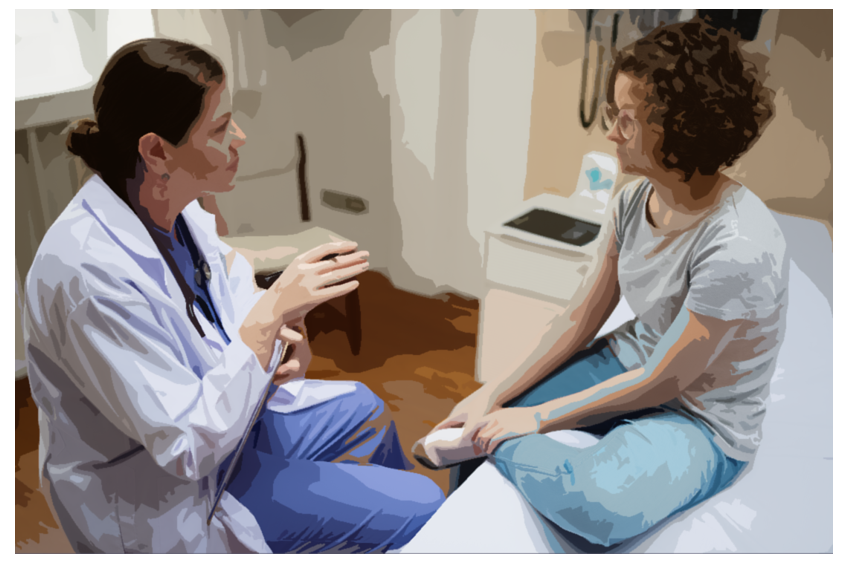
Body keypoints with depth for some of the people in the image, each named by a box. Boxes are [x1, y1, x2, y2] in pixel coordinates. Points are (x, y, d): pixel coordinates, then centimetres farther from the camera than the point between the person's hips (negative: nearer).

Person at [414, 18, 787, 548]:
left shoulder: (737, 248, -31)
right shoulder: (636, 200, -7)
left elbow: (662, 381, -23)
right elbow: (583, 318, -1)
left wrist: (539, 417, -16)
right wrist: (493, 394, -5)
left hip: (702, 422, -7)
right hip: (632, 364, 7)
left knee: (599, 504, -36)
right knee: (489, 410, 2)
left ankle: (492, 444, -10)